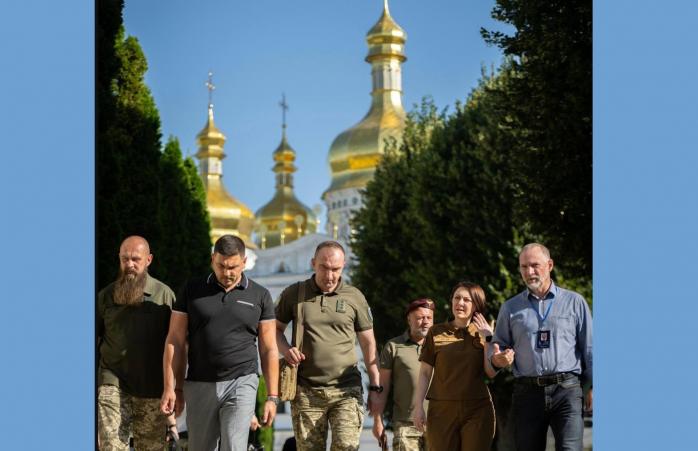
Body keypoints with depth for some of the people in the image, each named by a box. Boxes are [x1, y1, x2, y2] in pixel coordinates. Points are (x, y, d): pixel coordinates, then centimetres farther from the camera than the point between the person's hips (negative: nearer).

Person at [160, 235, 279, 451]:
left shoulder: (259, 295, 3)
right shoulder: (192, 290, 5)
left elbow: (269, 349, 6)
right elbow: (175, 342, 5)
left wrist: (272, 397, 1)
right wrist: (171, 388, -1)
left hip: (241, 384, -2)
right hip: (199, 386, 2)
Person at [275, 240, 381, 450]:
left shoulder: (355, 297, 5)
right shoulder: (294, 294, 4)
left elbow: (368, 344, 11)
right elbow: (276, 328, 15)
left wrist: (375, 387, 8)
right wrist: (286, 350, -7)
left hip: (346, 389, -1)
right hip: (306, 391, 1)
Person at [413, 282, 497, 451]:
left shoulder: (483, 334, 9)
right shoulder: (436, 333, 7)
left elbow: (492, 372, 0)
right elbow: (425, 373, 7)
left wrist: (488, 338, -4)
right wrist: (418, 406, 0)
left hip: (477, 411, 0)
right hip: (442, 410, 0)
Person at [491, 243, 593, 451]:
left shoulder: (574, 301, 10)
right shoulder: (510, 308, 14)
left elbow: (589, 347, 9)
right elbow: (498, 346, 17)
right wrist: (497, 359, -7)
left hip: (566, 389, -2)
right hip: (527, 392, 2)